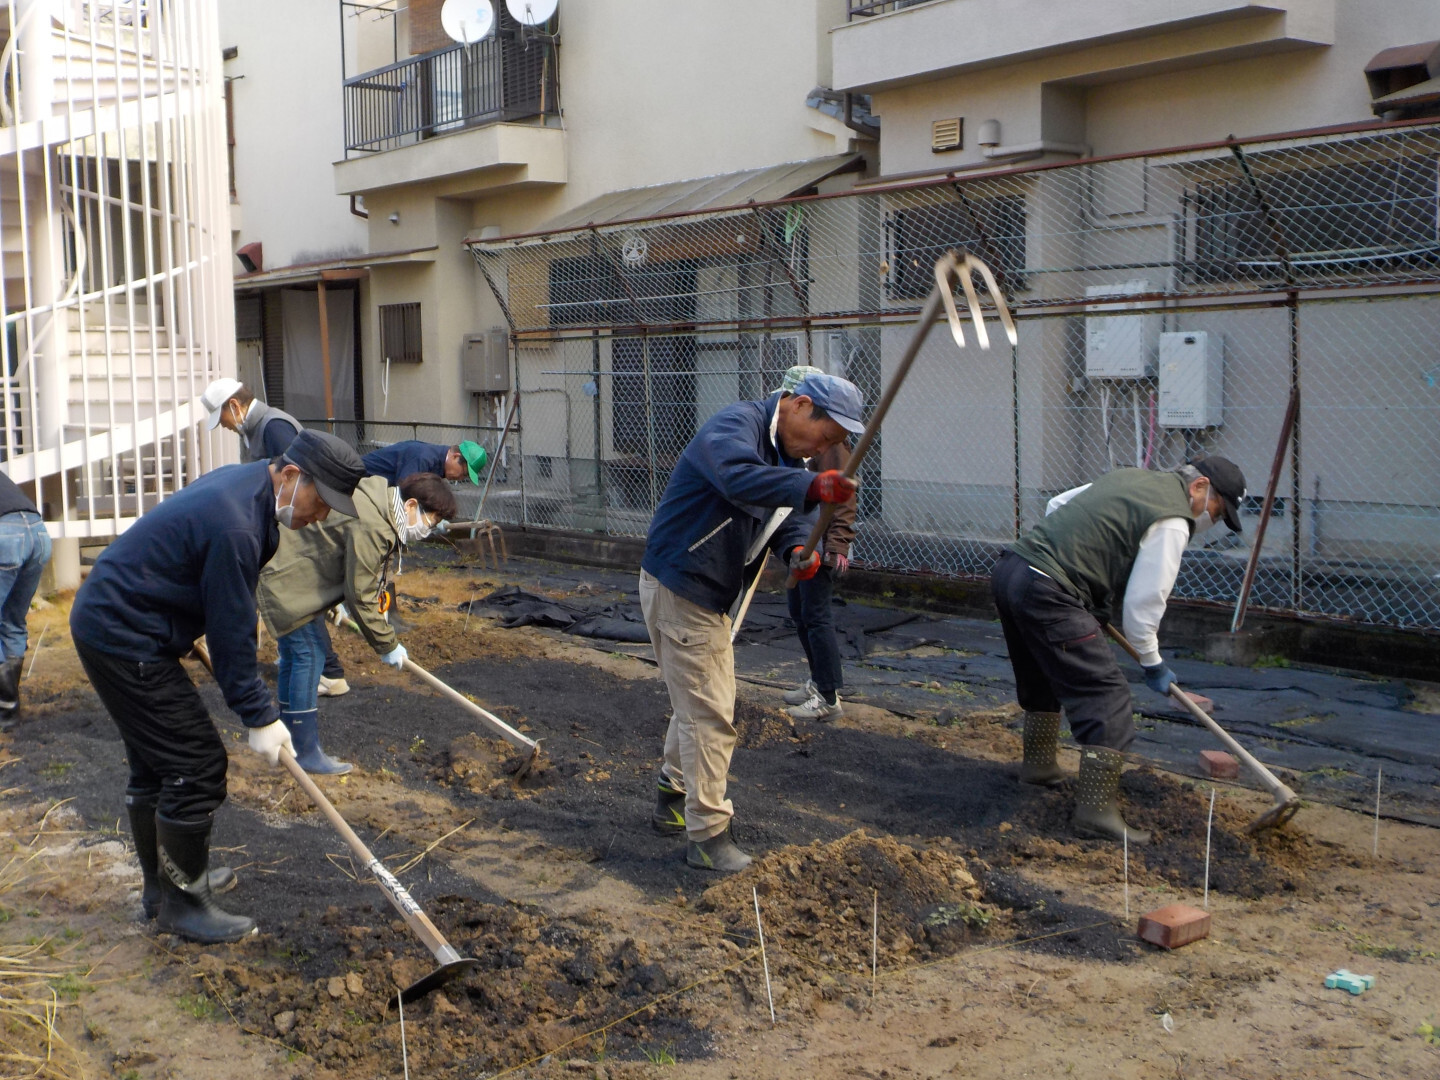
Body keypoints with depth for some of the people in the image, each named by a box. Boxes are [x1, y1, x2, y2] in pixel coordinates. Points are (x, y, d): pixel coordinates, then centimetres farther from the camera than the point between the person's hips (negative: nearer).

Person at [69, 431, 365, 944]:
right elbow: (232, 633, -21)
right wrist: (260, 717, -14)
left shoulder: (243, 480, 5)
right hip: (126, 639, -11)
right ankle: (180, 902, 6)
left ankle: (163, 883, 33)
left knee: (156, 763, 20)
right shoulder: (234, 526, -27)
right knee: (197, 765, -6)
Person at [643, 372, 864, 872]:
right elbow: (739, 479, -44)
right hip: (679, 589, -10)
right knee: (709, 714, -7)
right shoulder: (735, 425, -23)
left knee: (697, 702, 23)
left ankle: (674, 801, 41)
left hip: (706, 594, 10)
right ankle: (707, 834, 2)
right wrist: (813, 486, -56)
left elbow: (790, 513, 8)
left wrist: (797, 550, -16)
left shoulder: (788, 454, 9)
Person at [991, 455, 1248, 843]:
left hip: (1008, 569, 10)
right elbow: (1143, 601, -7)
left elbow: (1057, 505, 28)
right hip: (1046, 593, -10)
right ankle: (1096, 809, -13)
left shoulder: (1132, 477, 21)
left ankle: (1038, 764, 45)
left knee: (1043, 678, 29)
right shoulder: (1172, 521, -6)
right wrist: (1153, 664, 5)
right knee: (1105, 692, -9)